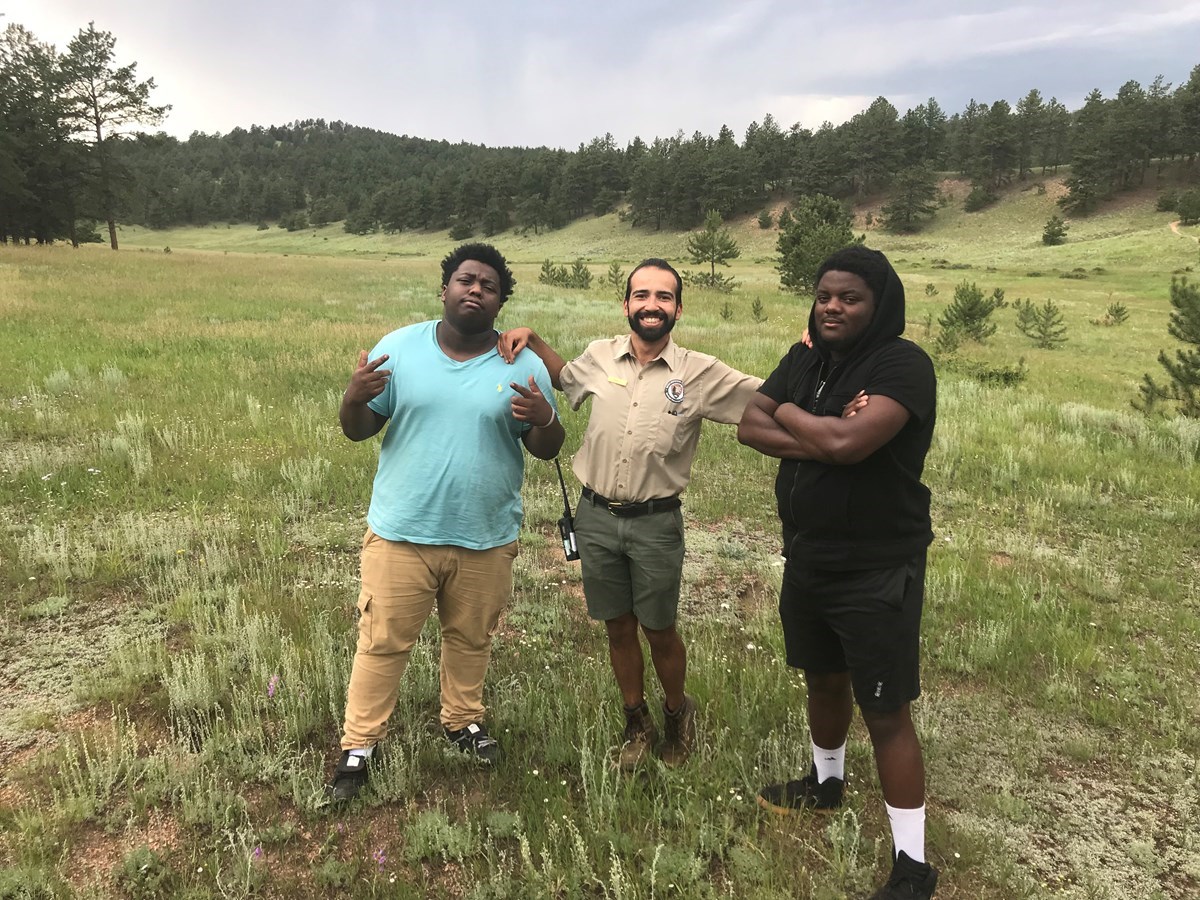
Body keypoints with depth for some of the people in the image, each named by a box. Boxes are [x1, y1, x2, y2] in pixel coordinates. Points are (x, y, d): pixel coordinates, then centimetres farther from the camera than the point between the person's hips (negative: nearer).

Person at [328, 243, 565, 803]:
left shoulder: (524, 365, -3)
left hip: (486, 539, 1)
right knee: (383, 642, 8)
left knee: (470, 638, 19)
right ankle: (359, 745, 26)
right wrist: (355, 398, -23)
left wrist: (543, 420, -23)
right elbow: (357, 430, 0)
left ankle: (463, 720, 43)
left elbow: (547, 449, -1)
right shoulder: (399, 349, -4)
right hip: (401, 532, -1)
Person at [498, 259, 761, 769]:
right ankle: (637, 723, 38)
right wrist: (532, 340, 7)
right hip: (596, 517, 3)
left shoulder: (700, 374, -9)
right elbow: (564, 376, 23)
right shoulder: (599, 357, 0)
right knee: (618, 627, 16)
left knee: (659, 631, 11)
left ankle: (677, 712, 41)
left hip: (655, 522, -3)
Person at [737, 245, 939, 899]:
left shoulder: (903, 365, -17)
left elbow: (849, 439, -31)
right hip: (807, 561, 7)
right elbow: (749, 425, -4)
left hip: (878, 572, -7)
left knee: (886, 713, 2)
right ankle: (826, 782, 50)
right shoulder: (804, 359, 4)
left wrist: (789, 414, -11)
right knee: (824, 680, 25)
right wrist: (821, 443, -20)